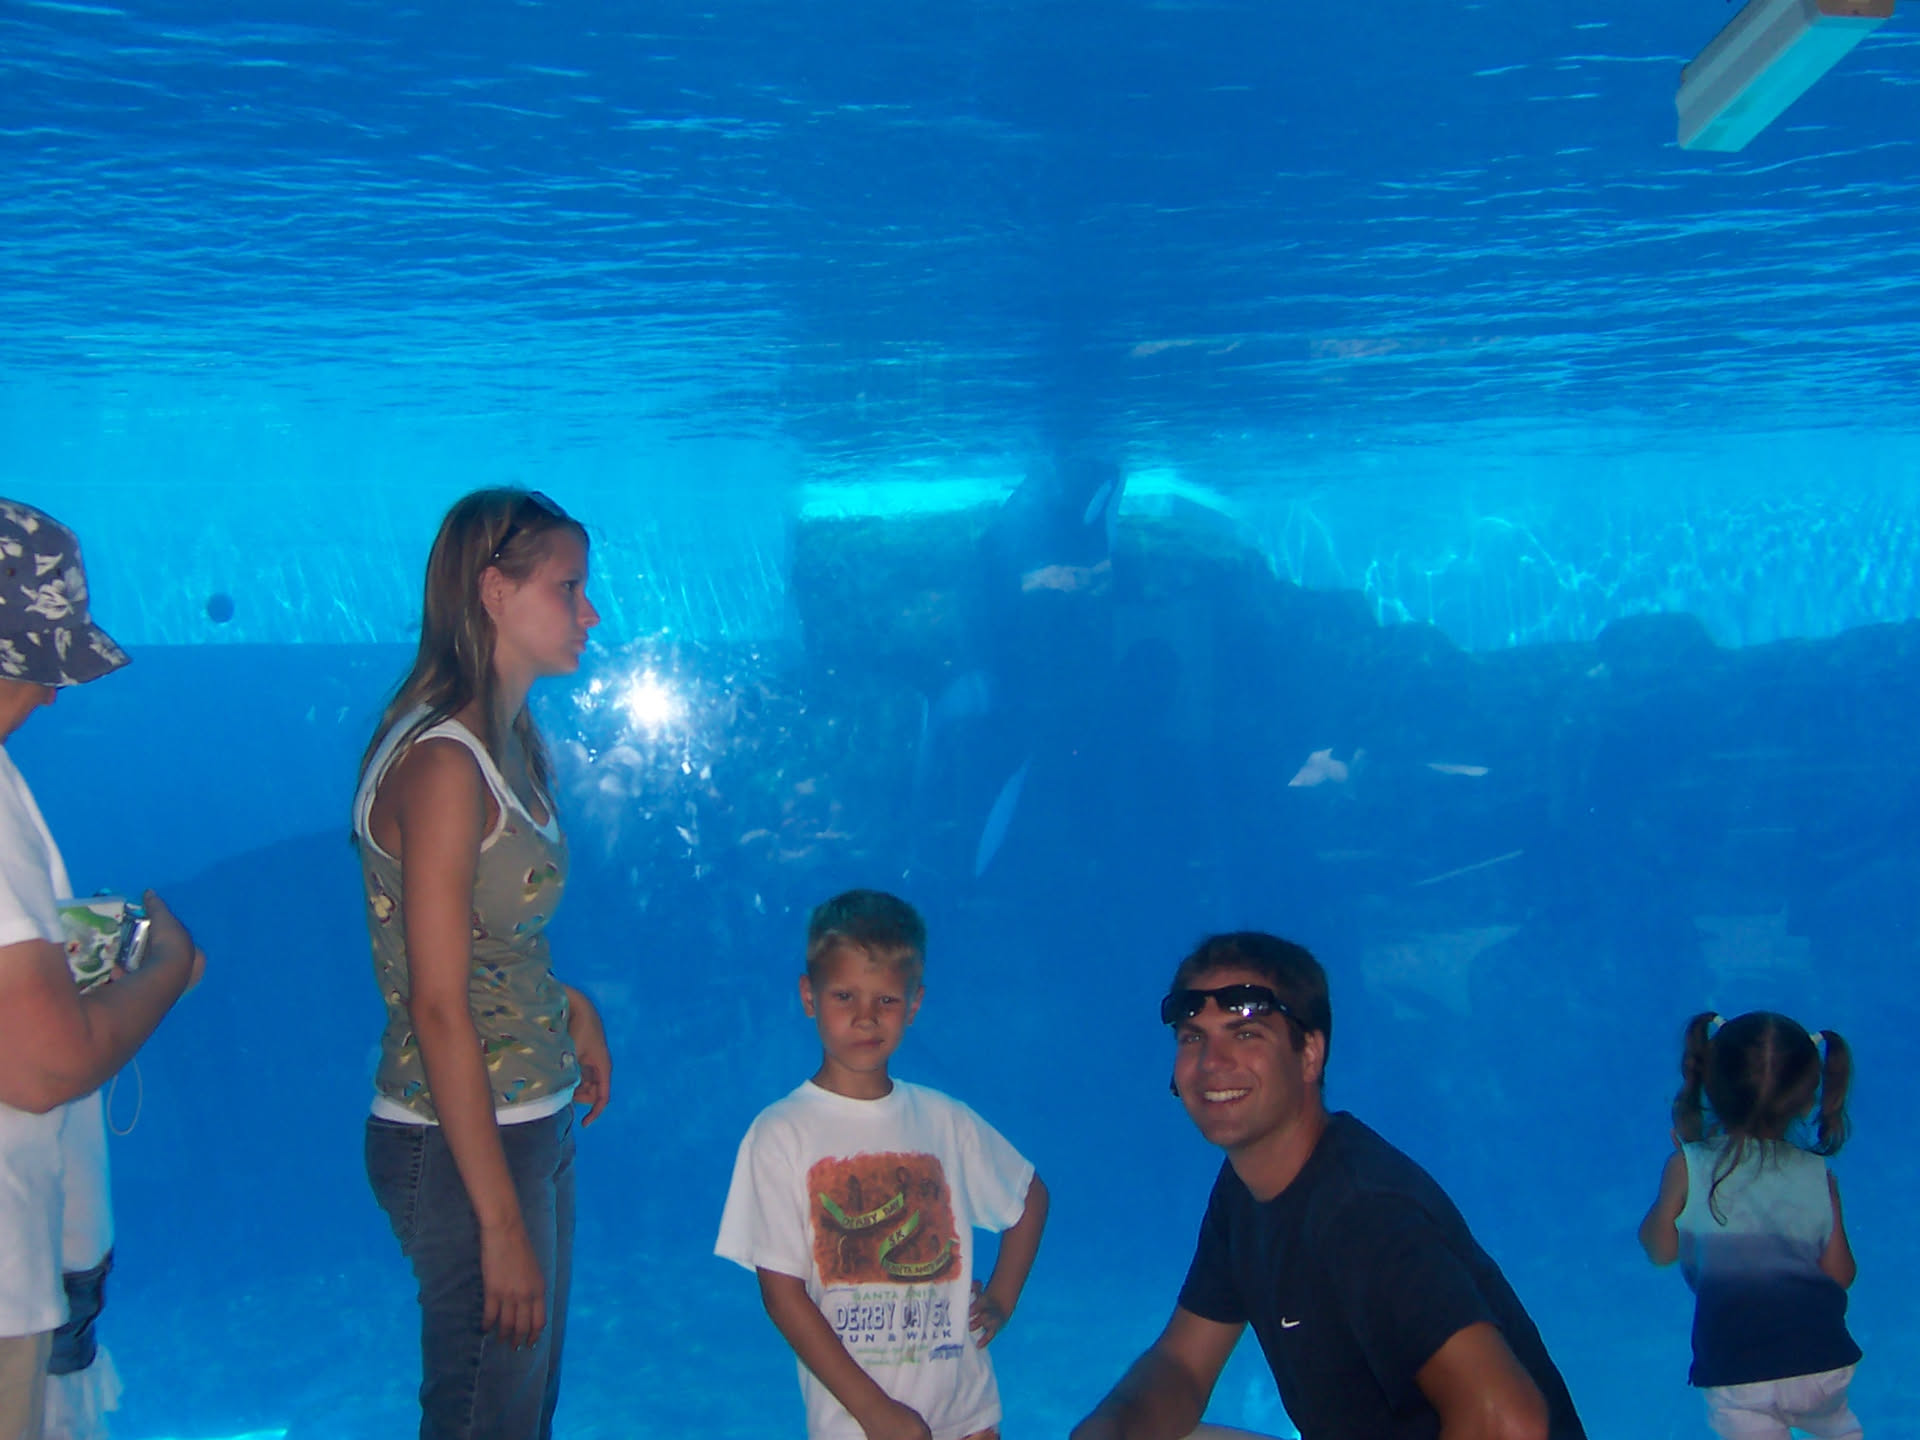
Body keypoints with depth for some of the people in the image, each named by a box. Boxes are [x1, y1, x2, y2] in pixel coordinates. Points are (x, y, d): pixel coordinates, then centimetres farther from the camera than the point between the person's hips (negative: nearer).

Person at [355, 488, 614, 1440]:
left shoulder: (510, 741, 8)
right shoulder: (444, 762, -20)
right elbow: (437, 1007, -22)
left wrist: (569, 1005, 4)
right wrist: (501, 1224, -21)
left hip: (534, 1124, 9)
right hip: (462, 1146, -9)